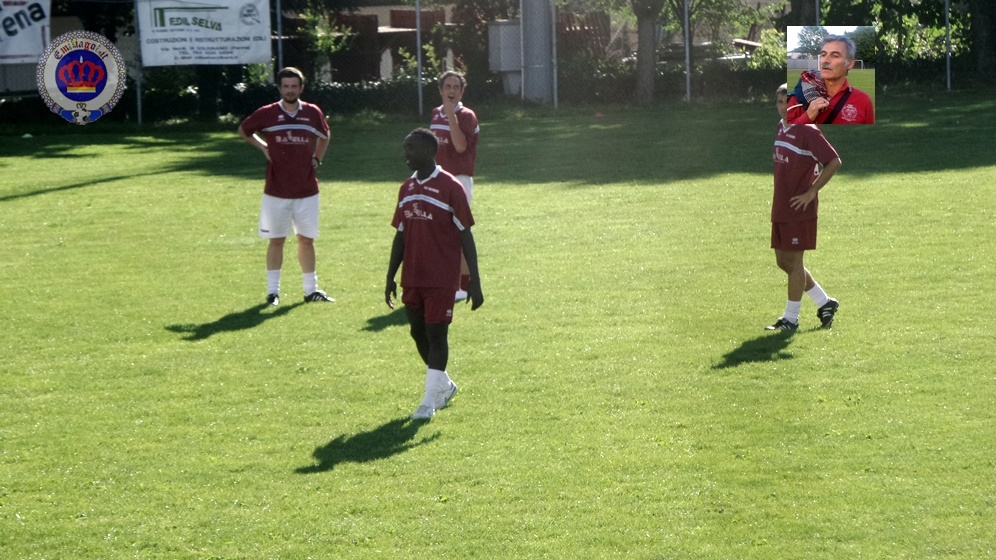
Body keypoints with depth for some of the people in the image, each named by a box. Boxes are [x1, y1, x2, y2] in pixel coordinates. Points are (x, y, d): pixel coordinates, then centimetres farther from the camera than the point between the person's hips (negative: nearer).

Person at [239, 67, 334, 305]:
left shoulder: (313, 113, 2)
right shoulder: (267, 114, -4)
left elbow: (324, 136, 22)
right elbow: (243, 130, 13)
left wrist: (317, 159, 10)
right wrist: (263, 147, 3)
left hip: (307, 190, 2)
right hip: (276, 191, -2)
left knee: (306, 239, 8)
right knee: (276, 240, 4)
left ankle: (311, 289, 17)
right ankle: (272, 290, 11)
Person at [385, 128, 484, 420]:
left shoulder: (450, 187, -9)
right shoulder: (407, 188, 9)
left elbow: (465, 235, -9)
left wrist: (474, 281, -11)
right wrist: (390, 277, 14)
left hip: (441, 278, -6)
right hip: (412, 278, 6)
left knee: (436, 333, -5)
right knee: (418, 333, 12)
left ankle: (429, 401, 1)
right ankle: (444, 386, 32)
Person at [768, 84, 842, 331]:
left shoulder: (808, 131, -13)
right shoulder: (781, 128, 12)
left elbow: (834, 162, -17)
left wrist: (811, 193, -17)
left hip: (800, 209, -9)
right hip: (780, 208, 9)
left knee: (793, 260, -3)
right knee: (783, 261, 11)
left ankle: (791, 318, 6)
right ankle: (824, 302, 25)